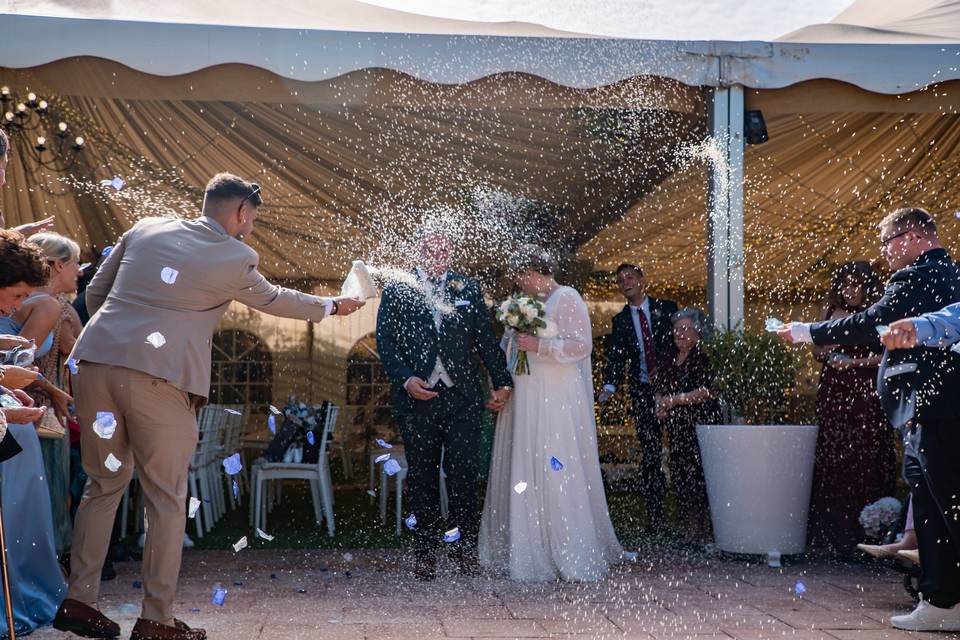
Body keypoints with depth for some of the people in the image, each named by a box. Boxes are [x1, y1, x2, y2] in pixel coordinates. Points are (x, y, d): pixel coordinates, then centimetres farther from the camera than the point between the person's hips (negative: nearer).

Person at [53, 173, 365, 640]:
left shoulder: (145, 230, 16)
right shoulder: (234, 258, 4)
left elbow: (94, 294, 20)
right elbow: (273, 300, 22)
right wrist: (331, 306, 38)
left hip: (97, 362, 5)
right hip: (160, 379, -5)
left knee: (104, 484, 19)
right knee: (167, 499, 7)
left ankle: (78, 600, 20)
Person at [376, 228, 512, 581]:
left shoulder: (468, 289, 12)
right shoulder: (396, 291, 7)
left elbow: (486, 339, 10)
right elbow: (385, 342, 1)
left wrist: (501, 380, 5)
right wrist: (405, 379, -12)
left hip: (463, 397, 1)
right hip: (418, 398, 0)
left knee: (464, 473, -2)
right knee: (423, 478, 6)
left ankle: (465, 546, 11)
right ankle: (425, 552, 14)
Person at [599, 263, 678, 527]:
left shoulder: (667, 308, 5)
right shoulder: (620, 320, 10)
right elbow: (615, 357, 1)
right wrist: (610, 386, -15)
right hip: (642, 392, 2)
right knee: (650, 454, 1)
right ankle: (654, 516, 3)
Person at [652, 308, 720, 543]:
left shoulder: (704, 359, -5)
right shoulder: (669, 362, 17)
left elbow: (707, 391, -14)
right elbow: (658, 389, 20)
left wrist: (676, 399, -17)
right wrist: (659, 405, -1)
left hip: (701, 426, -7)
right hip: (676, 428, 7)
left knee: (698, 477, -11)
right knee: (679, 478, 4)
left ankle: (703, 532, -7)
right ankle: (690, 532, 10)